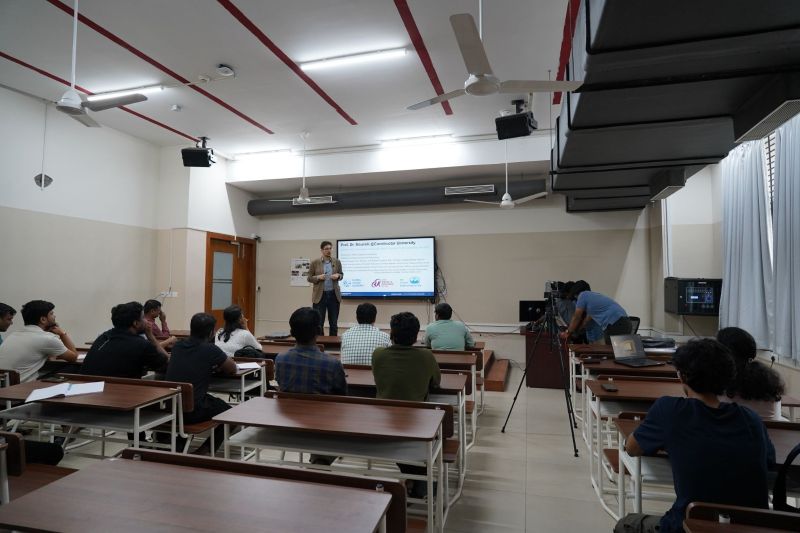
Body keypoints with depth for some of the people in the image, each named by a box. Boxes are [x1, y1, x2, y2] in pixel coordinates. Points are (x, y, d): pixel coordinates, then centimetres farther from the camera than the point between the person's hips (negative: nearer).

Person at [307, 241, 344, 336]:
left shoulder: (337, 262, 3)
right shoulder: (315, 262, -3)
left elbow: (341, 275, 14)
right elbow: (309, 278, 2)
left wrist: (338, 275, -8)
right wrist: (318, 277, -17)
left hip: (334, 295, 2)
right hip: (320, 295, -2)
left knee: (334, 323, 8)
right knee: (319, 323, 1)